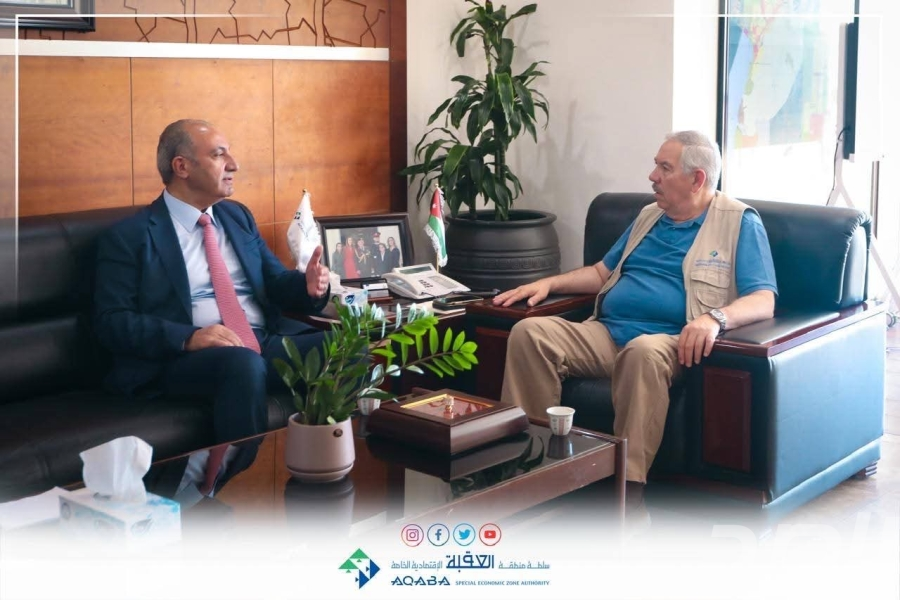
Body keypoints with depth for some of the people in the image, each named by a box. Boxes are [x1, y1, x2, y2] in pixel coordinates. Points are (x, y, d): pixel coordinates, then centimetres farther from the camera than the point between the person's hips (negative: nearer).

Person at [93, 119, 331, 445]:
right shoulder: (129, 235, 3)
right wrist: (188, 337, -20)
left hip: (269, 341, 6)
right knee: (244, 364, -39)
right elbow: (111, 321, -5)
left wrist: (308, 285, -4)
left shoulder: (237, 215, 21)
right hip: (188, 356, -5)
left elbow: (275, 281, 22)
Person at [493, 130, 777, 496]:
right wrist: (548, 283, 15)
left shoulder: (740, 223, 3)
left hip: (670, 342, -6)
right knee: (529, 333, -18)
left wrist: (715, 318, -29)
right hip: (607, 333, 6)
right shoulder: (649, 216, 24)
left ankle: (628, 489, -37)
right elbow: (603, 272, 32)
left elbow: (763, 301, -8)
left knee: (644, 350, -41)